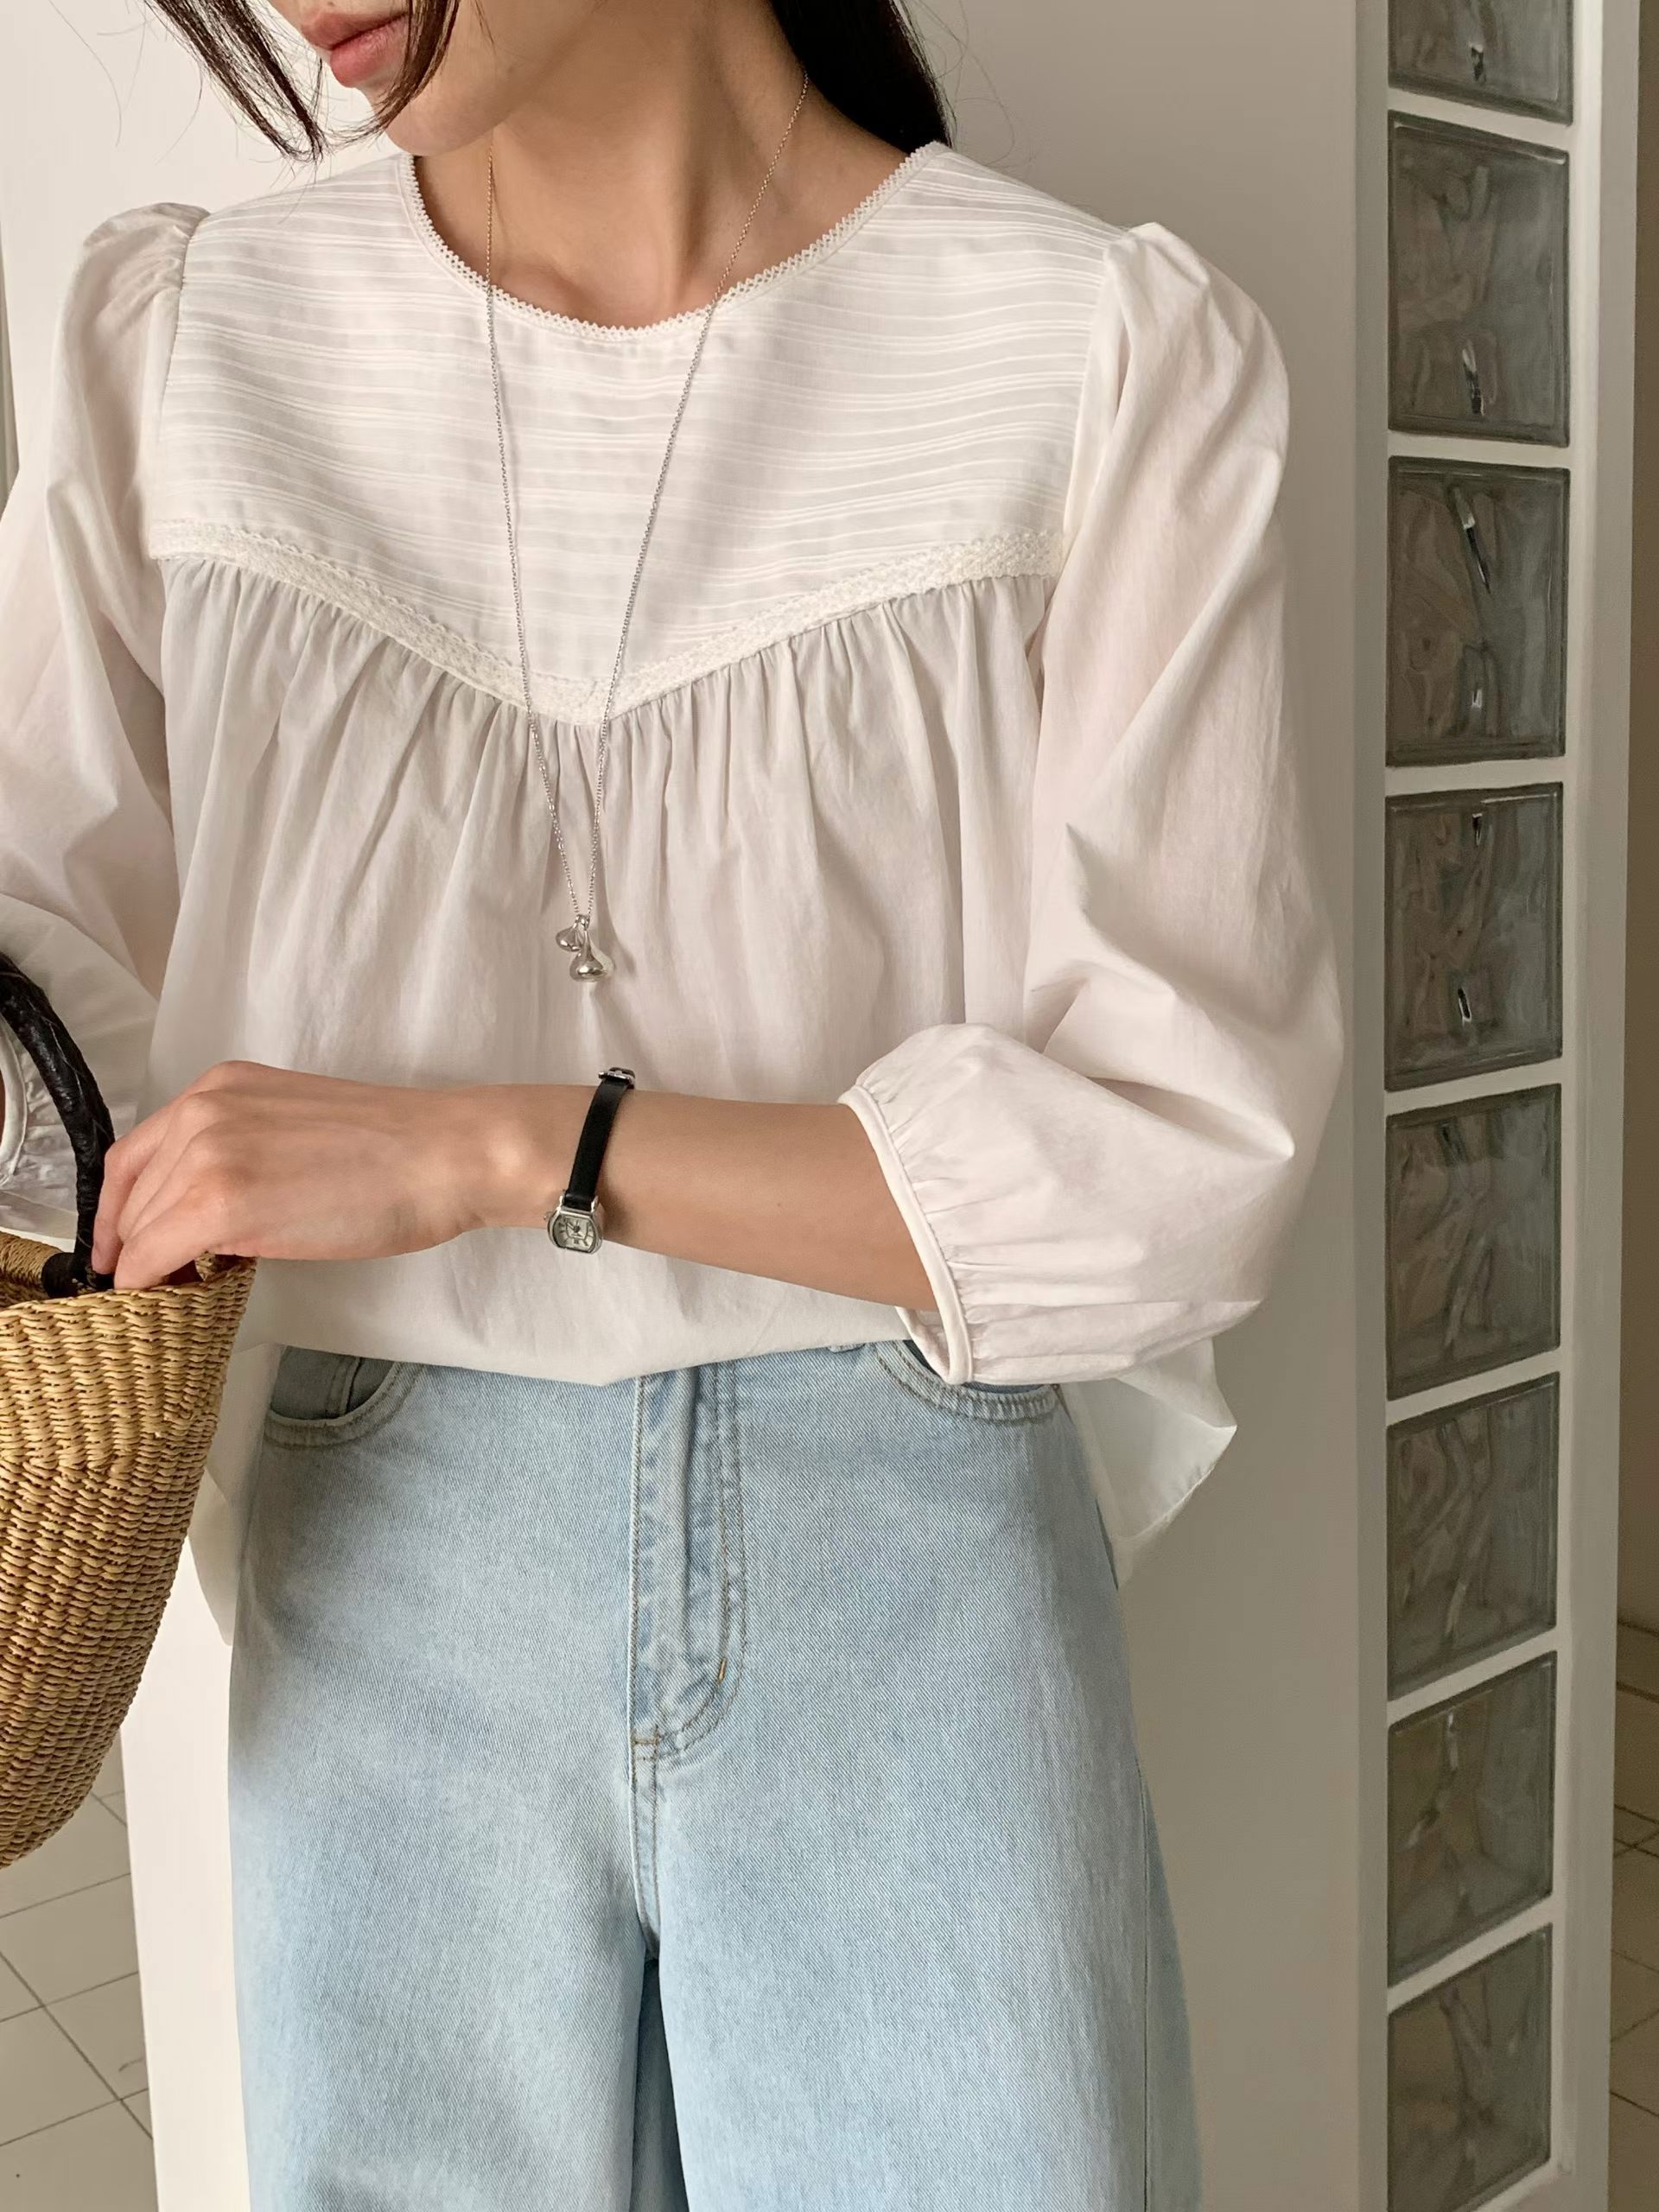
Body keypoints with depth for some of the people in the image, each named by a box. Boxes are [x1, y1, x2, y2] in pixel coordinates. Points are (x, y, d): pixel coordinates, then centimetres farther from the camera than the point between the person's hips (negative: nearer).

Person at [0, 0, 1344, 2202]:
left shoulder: (1112, 356, -9)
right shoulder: (190, 336, 1)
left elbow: (1188, 1144, -12)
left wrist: (498, 1148, -18)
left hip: (907, 1603, -2)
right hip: (379, 1615, 3)